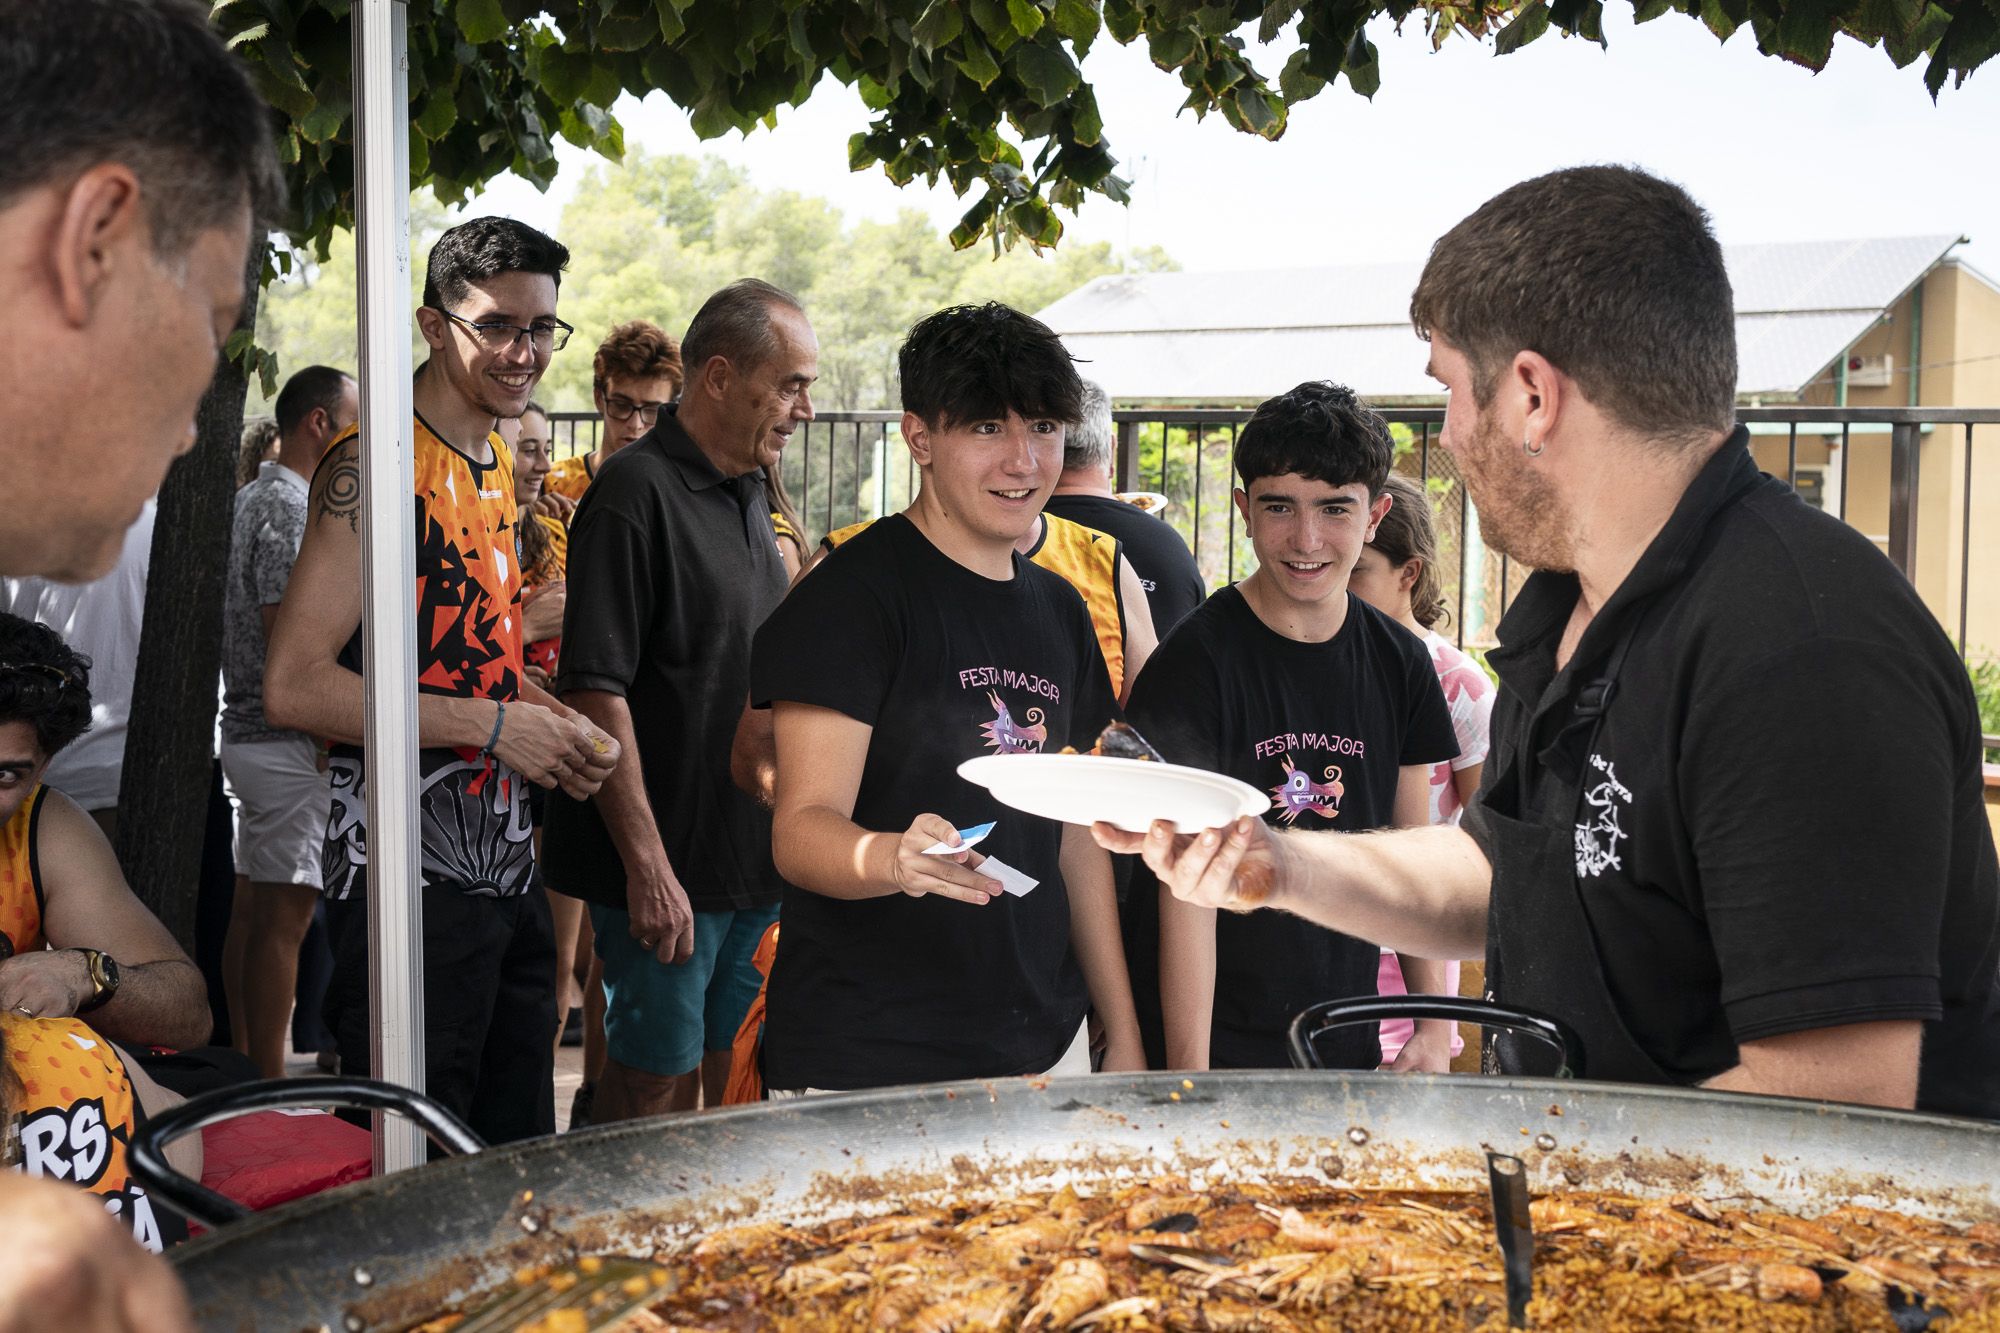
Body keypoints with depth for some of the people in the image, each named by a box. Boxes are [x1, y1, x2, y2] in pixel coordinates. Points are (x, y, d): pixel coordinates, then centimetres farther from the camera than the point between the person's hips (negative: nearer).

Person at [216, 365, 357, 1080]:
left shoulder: (254, 497, 17)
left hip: (247, 730, 10)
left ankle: (246, 1072, 20)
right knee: (284, 917, -6)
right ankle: (269, 1088, -1)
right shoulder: (291, 508, -15)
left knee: (252, 908, 13)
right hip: (289, 741, -10)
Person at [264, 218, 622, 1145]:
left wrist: (558, 729, 7)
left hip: (505, 867, 9)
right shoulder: (377, 462, -13)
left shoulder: (497, 467, 14)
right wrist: (494, 726, -17)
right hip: (410, 874, -8)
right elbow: (294, 687, -20)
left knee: (521, 1157, 15)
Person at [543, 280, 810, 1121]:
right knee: (656, 1083, 1)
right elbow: (595, 690, -20)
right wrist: (647, 866, -22)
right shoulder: (638, 492, -14)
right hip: (668, 868, -8)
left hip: (754, 858, 8)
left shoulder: (749, 494, 13)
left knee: (729, 1084, 15)